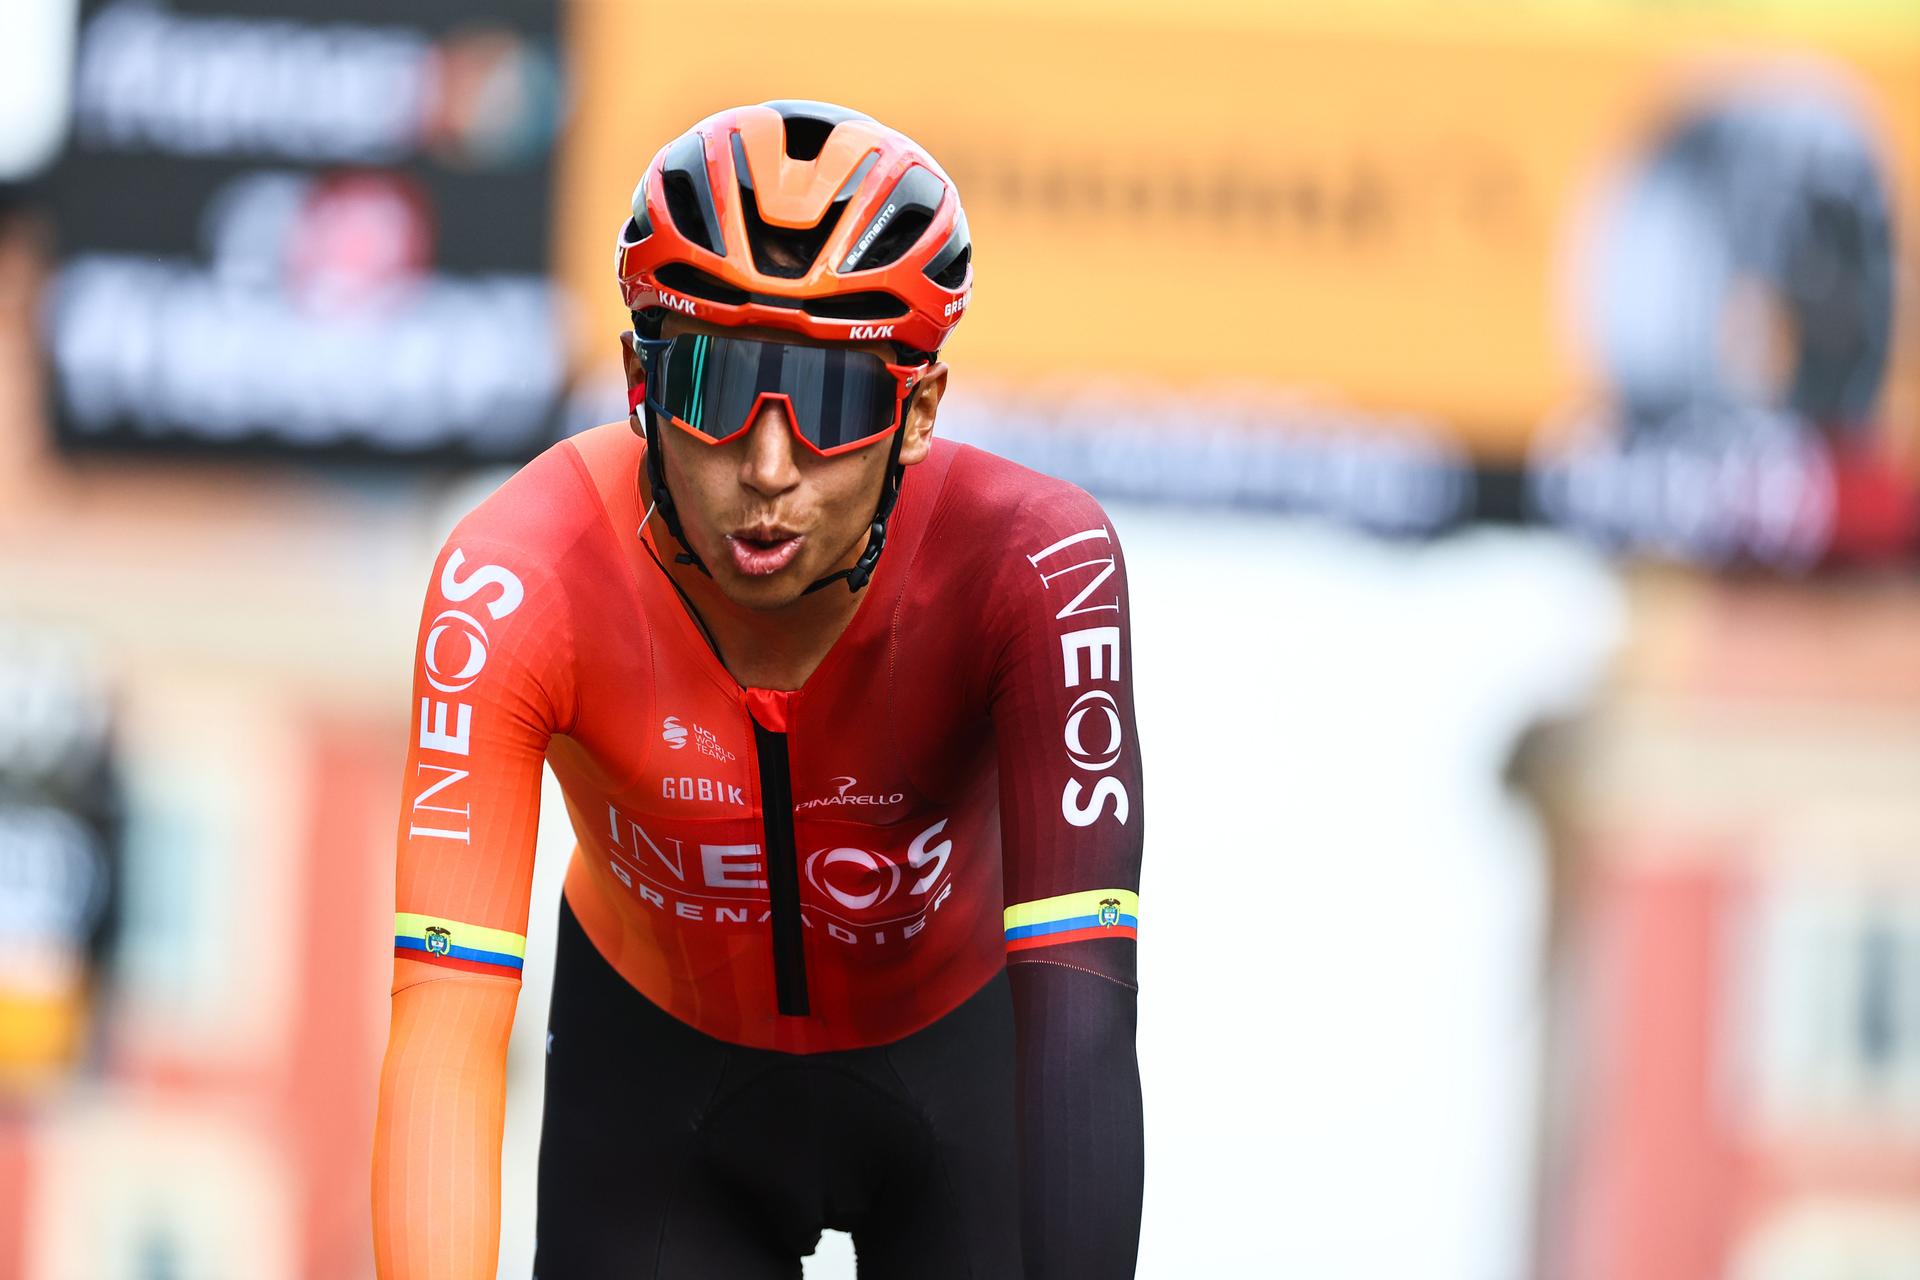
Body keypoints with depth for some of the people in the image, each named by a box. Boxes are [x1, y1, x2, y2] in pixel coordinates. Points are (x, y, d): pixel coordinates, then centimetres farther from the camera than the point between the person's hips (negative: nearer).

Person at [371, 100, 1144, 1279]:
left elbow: (1080, 1016, -40)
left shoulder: (1032, 565, -33)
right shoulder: (519, 585, -32)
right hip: (663, 1070, 0)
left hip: (952, 1065, 0)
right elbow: (443, 1040, -38)